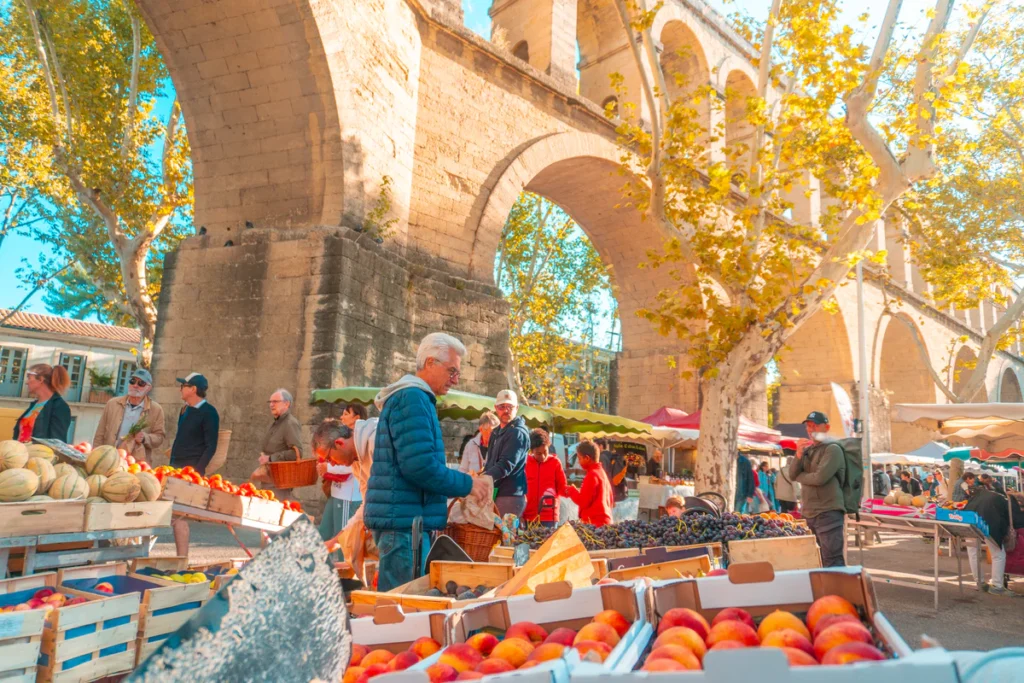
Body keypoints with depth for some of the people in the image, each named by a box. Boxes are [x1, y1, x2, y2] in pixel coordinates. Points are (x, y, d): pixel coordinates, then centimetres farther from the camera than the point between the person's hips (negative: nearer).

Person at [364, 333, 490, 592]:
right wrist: (466, 485, -11)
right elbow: (420, 465, -23)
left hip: (402, 519, 10)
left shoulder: (410, 398, 19)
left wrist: (457, 487, 16)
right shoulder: (413, 399, -15)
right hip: (405, 520, -10)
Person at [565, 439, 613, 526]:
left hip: (594, 522, -9)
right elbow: (610, 501, 19)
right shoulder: (602, 472, 15)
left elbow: (583, 501, -15)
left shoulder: (592, 475, -12)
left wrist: (571, 490, 1)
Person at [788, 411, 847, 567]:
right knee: (819, 560, 14)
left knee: (832, 561, -7)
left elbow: (820, 477, -19)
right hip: (809, 513, 8)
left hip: (829, 513, -8)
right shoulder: (807, 450, 14)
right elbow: (792, 474, 5)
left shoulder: (832, 449, -8)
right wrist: (798, 455, -11)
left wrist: (800, 476, -1)